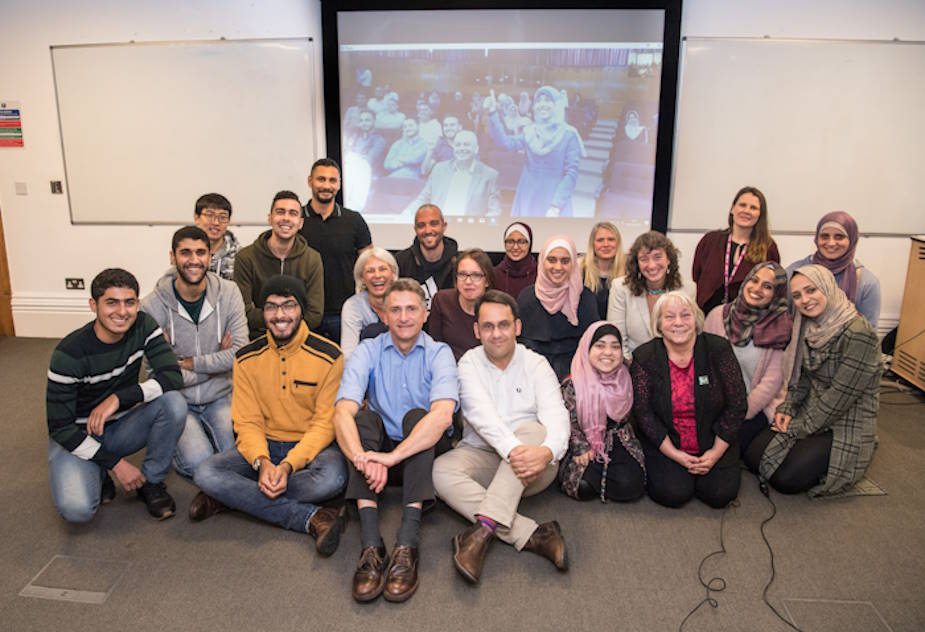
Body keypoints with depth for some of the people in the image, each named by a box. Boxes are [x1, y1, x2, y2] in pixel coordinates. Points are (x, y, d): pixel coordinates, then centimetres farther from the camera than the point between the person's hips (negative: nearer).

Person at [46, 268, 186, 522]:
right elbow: (59, 427, -18)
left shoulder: (143, 326, -13)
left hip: (122, 427, 4)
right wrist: (116, 463, -20)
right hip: (77, 436, -3)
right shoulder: (69, 354, -22)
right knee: (76, 508, -30)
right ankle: (98, 475, 6)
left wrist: (118, 398, -33)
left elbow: (173, 376, -22)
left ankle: (151, 481, -6)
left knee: (174, 402, -27)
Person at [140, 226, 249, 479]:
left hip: (220, 397, 2)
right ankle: (176, 438, 13)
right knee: (197, 462, -23)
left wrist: (190, 363, -15)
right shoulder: (152, 306, -13)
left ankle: (204, 431, 14)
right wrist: (217, 362, -10)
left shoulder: (228, 292, -6)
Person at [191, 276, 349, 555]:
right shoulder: (247, 358, 2)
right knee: (205, 473, -23)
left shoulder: (328, 356, -8)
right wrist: (262, 462, -22)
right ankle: (312, 518, -26)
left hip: (311, 446, -2)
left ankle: (234, 495, -15)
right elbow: (247, 422, -1)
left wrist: (288, 465, -24)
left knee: (332, 477, -36)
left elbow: (325, 424, -10)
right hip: (263, 446, 3)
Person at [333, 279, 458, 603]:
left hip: (425, 454, -1)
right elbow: (342, 412, -21)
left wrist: (393, 456, -40)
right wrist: (362, 459, -41)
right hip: (381, 448, 2)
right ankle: (371, 546, -36)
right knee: (364, 417, -26)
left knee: (416, 416, -30)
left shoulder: (439, 353, -9)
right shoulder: (367, 352, -4)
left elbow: (443, 414, -28)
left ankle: (407, 546, -38)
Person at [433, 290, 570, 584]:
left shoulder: (536, 365, 2)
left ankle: (484, 528, -37)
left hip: (531, 466, 0)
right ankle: (533, 536, -34)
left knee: (533, 429, -31)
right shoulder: (469, 364, 0)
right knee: (442, 471, -28)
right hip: (483, 456, 1)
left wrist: (546, 452, -38)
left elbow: (556, 416, -14)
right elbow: (482, 415, -18)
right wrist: (513, 450, -37)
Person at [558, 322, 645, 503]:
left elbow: (625, 419, 13)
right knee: (584, 486, -24)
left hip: (618, 442, 3)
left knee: (629, 485, -21)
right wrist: (582, 448, -14)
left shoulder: (625, 379, 0)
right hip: (585, 445, -2)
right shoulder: (572, 385, -10)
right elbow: (570, 423, -7)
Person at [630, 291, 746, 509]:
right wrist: (675, 455, -14)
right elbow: (642, 412, -10)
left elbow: (736, 405, -6)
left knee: (720, 494, -12)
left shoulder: (719, 349, -8)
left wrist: (716, 452, -11)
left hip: (714, 444, 1)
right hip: (664, 447, -1)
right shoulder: (644, 357, -9)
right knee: (674, 494, -17)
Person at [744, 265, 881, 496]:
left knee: (786, 478, -18)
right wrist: (787, 408, -3)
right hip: (809, 414, 7)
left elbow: (840, 395, -22)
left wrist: (799, 427, -15)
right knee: (753, 456, -6)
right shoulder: (809, 327, 3)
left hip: (846, 426, -7)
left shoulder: (858, 334, -23)